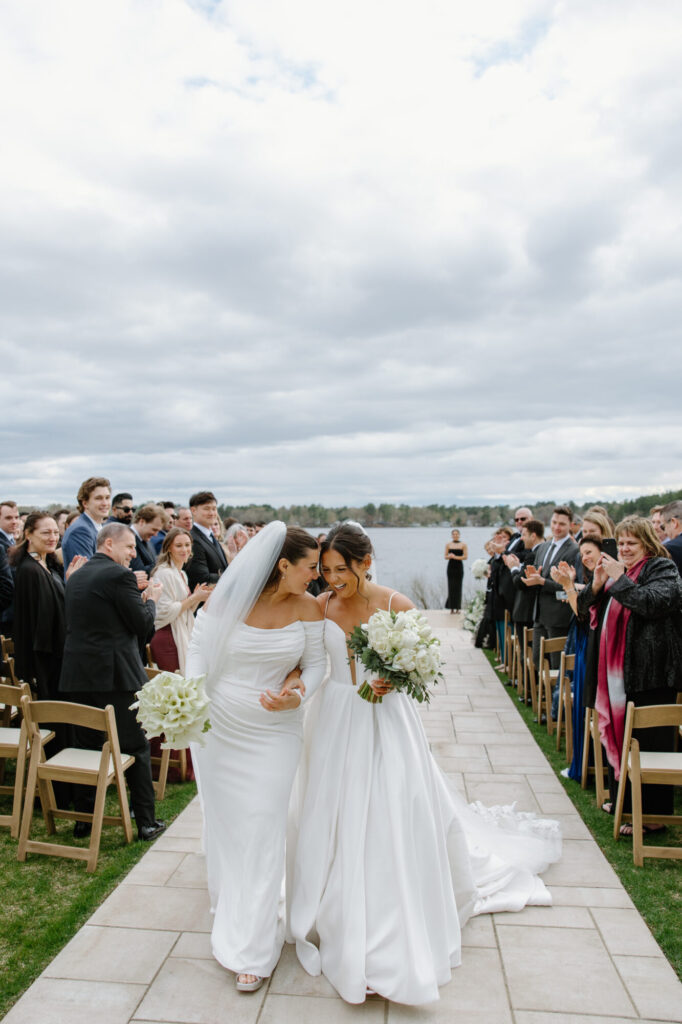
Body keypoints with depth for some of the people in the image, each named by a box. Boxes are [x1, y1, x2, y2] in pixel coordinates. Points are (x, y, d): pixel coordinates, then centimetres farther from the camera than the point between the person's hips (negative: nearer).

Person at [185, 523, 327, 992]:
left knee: (261, 833, 2)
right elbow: (199, 652, -8)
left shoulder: (308, 608, -12)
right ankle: (229, 902, 49)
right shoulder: (228, 599, -14)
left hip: (274, 733, -1)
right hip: (218, 728, 1)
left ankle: (254, 948, 20)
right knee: (223, 822, 20)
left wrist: (298, 696, -24)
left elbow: (316, 663, -4)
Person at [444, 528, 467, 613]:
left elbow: (465, 557, -4)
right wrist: (449, 556, -14)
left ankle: (458, 607, 8)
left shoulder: (463, 544, 2)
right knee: (451, 587, -3)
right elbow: (445, 557, 7)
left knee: (458, 587, 0)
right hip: (451, 567, 1)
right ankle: (451, 608, 0)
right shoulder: (448, 544, 7)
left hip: (459, 567, -1)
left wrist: (455, 557, -13)